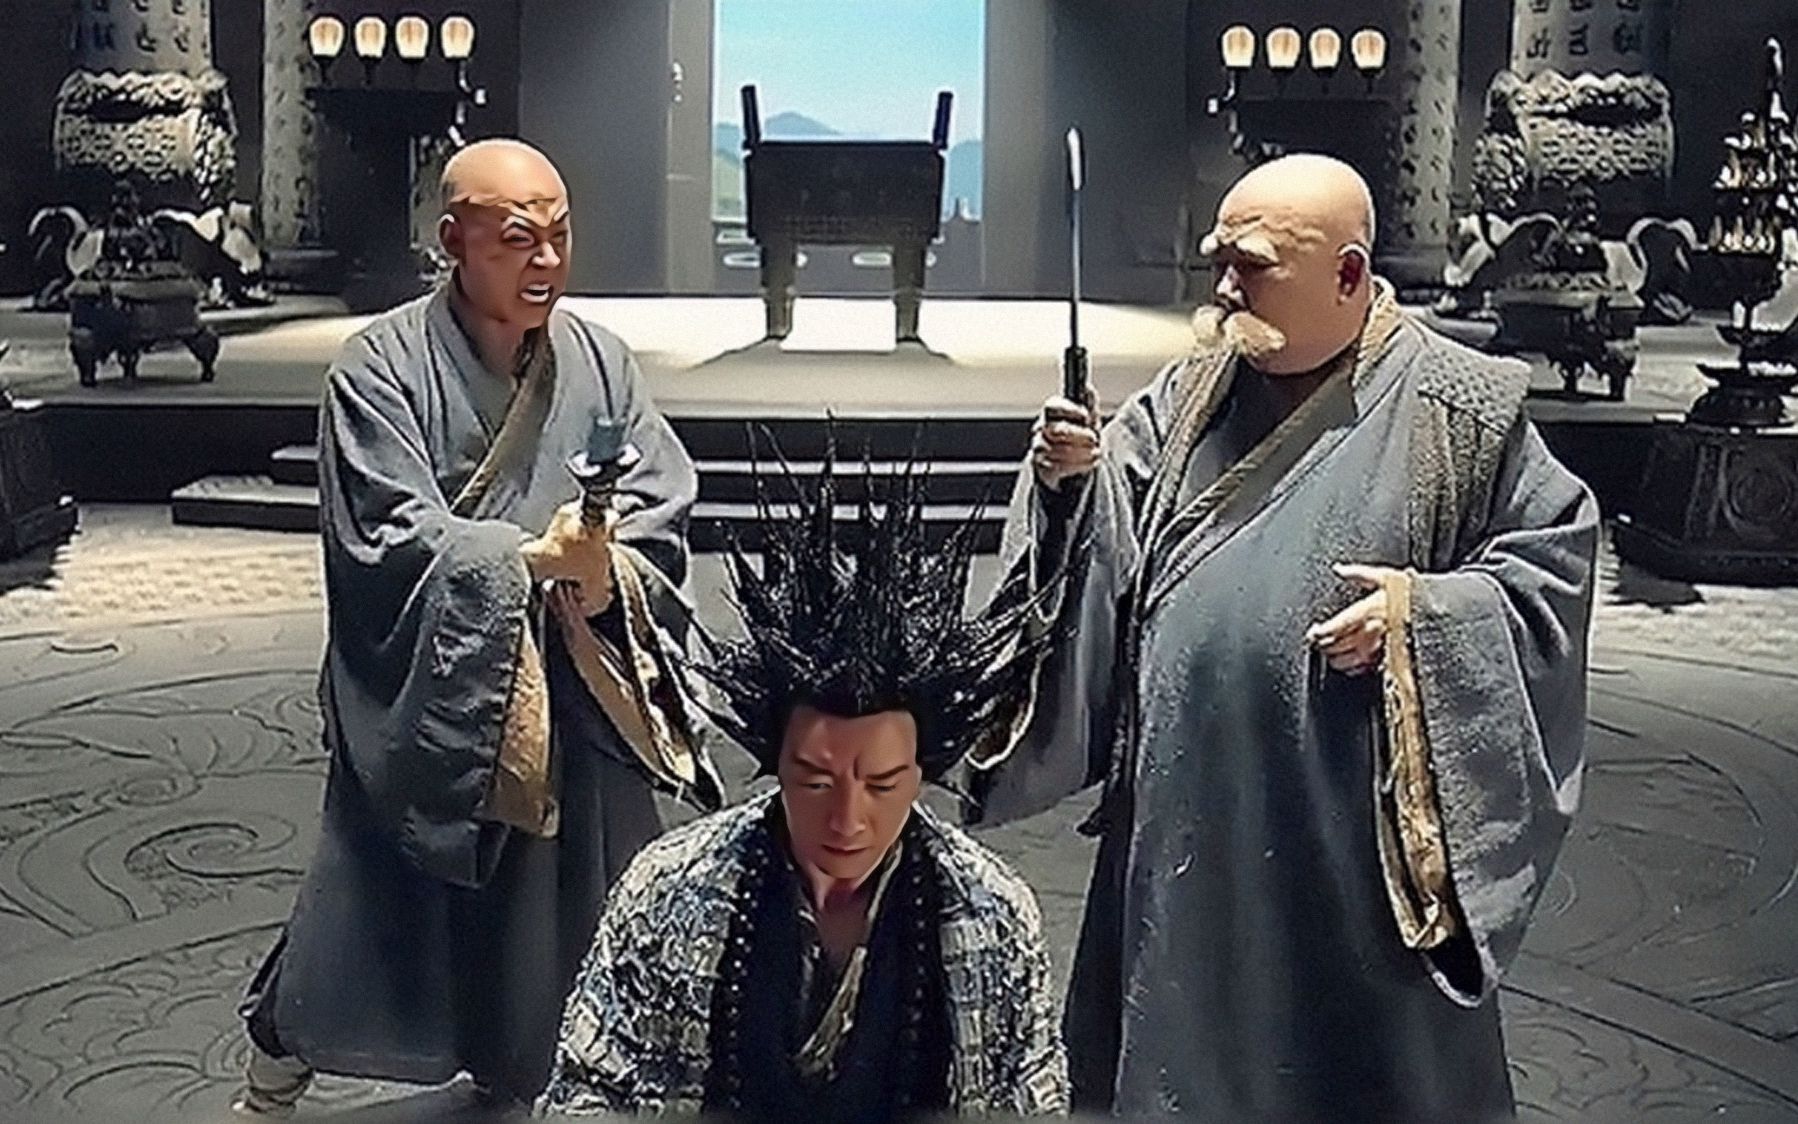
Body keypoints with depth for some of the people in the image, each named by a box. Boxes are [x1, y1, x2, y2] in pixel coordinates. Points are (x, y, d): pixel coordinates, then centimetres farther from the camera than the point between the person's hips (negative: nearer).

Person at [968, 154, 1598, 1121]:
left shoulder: (1457, 414, -6)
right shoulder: (1189, 398, 6)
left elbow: (1555, 557, -2)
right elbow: (1100, 543, 3)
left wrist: (1425, 612, -16)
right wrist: (1066, 478, -18)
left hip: (1351, 834, -4)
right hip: (1185, 820, 4)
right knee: (1172, 1037, 16)